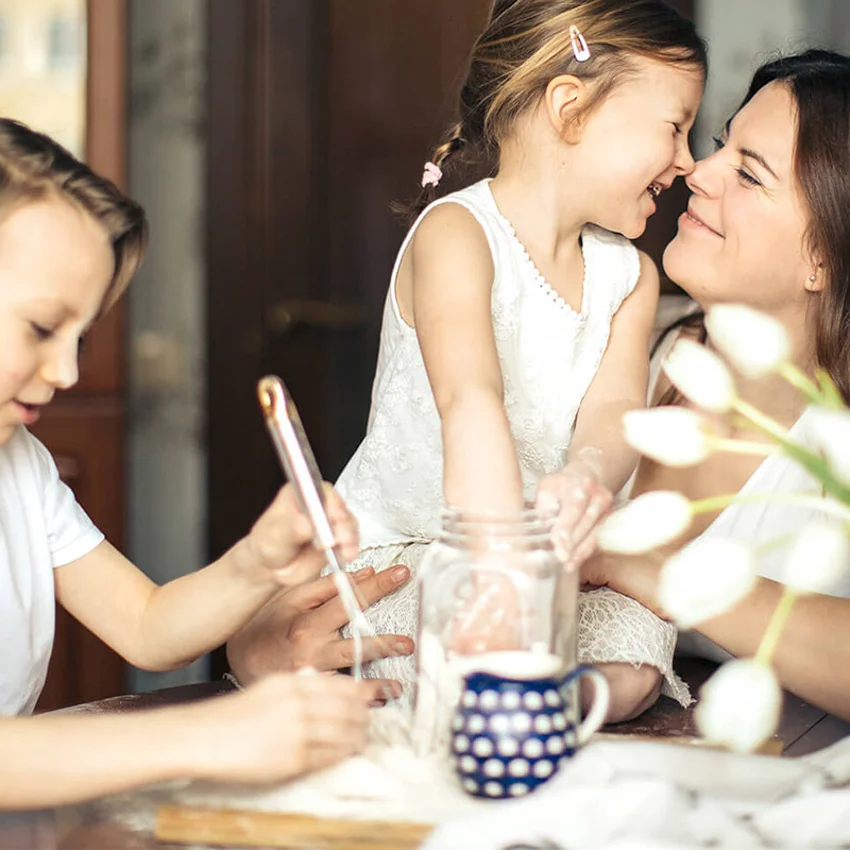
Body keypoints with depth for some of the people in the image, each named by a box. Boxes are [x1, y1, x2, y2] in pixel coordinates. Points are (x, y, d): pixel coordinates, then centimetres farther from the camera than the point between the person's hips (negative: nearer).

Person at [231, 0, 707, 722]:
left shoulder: (630, 277, 3)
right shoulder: (456, 233, -19)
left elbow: (612, 410, -15)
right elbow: (471, 400, -38)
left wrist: (588, 476, -43)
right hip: (391, 550, -5)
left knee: (627, 676, -24)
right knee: (265, 647, -30)